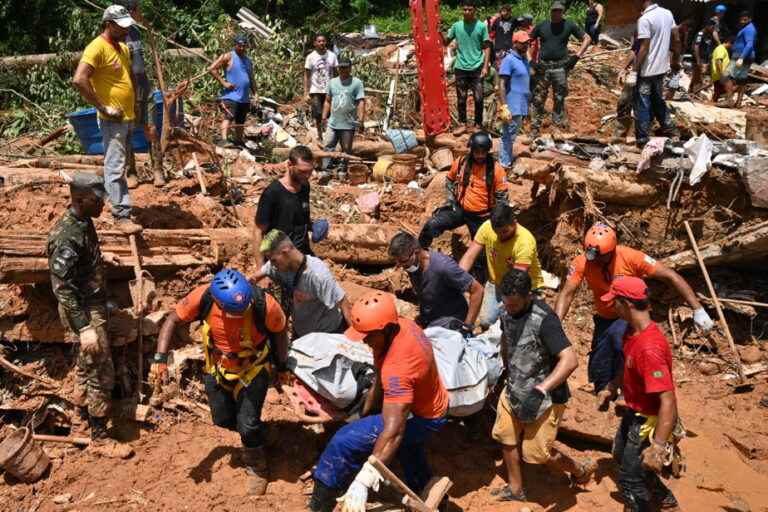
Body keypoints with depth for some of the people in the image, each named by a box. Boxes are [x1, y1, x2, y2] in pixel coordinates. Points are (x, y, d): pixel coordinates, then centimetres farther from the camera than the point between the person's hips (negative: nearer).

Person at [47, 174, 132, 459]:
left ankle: (80, 420, 38)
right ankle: (99, 438, 11)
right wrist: (84, 328, -27)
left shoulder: (83, 221, 3)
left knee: (86, 365, 22)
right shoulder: (67, 237, -26)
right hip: (84, 312, -10)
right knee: (102, 373, -2)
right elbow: (62, 288, -26)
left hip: (94, 305, 10)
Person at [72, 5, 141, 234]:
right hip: (113, 120, -9)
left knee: (120, 166, 18)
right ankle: (122, 216, -7)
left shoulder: (123, 48, 13)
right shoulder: (97, 48, -15)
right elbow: (79, 80, -25)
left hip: (128, 117, 9)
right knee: (115, 168, -7)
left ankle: (116, 201, 30)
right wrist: (103, 108, -21)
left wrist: (132, 108, 16)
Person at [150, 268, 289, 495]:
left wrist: (282, 366, -2)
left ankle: (256, 465, 22)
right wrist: (160, 359, -21)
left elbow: (279, 330, -13)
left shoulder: (264, 304, -35)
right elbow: (173, 320, -14)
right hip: (217, 367, 3)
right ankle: (254, 434, 50)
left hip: (253, 369, -3)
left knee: (248, 424, -9)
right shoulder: (203, 297, -31)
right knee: (222, 419, 17)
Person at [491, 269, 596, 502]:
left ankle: (581, 468, 32)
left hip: (544, 397, -7)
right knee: (506, 437, 15)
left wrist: (540, 391, -41)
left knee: (537, 452, 4)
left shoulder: (544, 319, -29)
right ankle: (515, 489, 37)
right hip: (514, 390, 7)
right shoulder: (507, 311, -6)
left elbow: (570, 360, -36)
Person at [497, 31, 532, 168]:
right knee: (508, 136, -3)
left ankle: (509, 159, 25)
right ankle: (505, 164, 3)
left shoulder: (525, 60, 13)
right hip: (512, 107, -8)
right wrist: (504, 107, -24)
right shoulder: (509, 60, -13)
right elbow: (501, 84, -17)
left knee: (513, 135, 16)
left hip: (522, 106, 8)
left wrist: (527, 105, 21)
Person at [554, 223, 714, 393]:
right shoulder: (582, 263, -19)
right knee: (599, 374, 7)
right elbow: (567, 294, -23)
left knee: (618, 334, -37)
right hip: (605, 320, 3)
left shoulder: (630, 257, -26)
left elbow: (670, 276, -23)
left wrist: (698, 310, -26)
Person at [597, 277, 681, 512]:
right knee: (620, 455, 31)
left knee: (629, 481, 6)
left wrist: (658, 446, -42)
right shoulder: (632, 330, -6)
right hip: (633, 413, 10)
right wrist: (611, 388, 24)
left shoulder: (649, 348, -36)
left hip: (648, 421, -10)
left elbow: (668, 401, -39)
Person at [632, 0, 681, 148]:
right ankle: (670, 129, 28)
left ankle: (642, 140, 7)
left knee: (642, 105, 2)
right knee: (658, 100, 23)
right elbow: (676, 39, 10)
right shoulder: (667, 13, 4)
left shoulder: (644, 19, -19)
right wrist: (676, 60, 21)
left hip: (647, 70, -8)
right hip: (661, 67, 8)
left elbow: (644, 48, -21)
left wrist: (635, 71, -16)